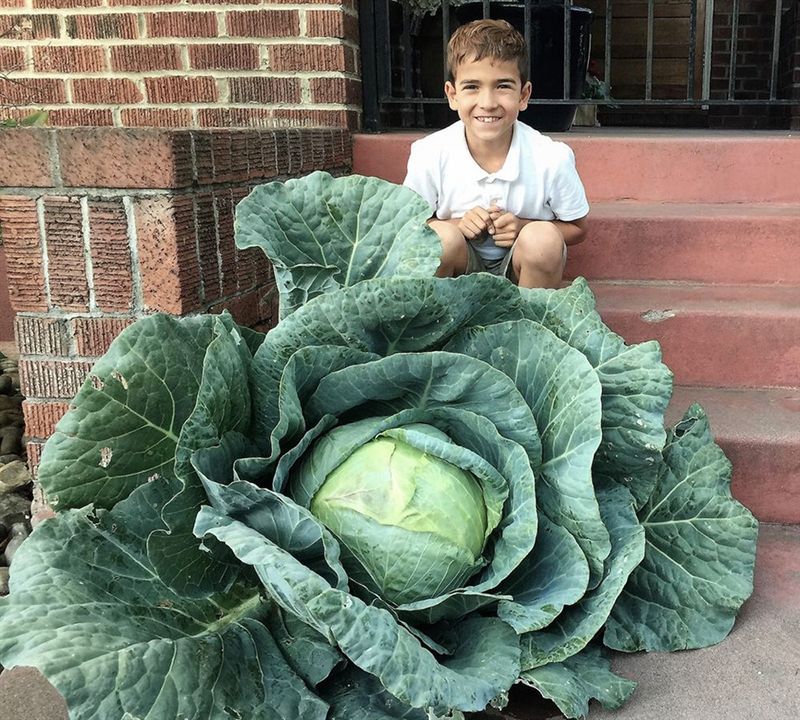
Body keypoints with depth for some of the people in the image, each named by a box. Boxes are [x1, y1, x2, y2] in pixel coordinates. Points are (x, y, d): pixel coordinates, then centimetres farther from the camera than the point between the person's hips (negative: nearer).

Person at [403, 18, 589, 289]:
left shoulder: (553, 158, -19)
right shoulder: (430, 155, -18)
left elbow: (577, 228, -3)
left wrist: (522, 227, -21)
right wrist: (457, 224, -23)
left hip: (522, 267, 1)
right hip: (456, 267, 0)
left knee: (543, 237, -29)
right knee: (440, 235, -30)